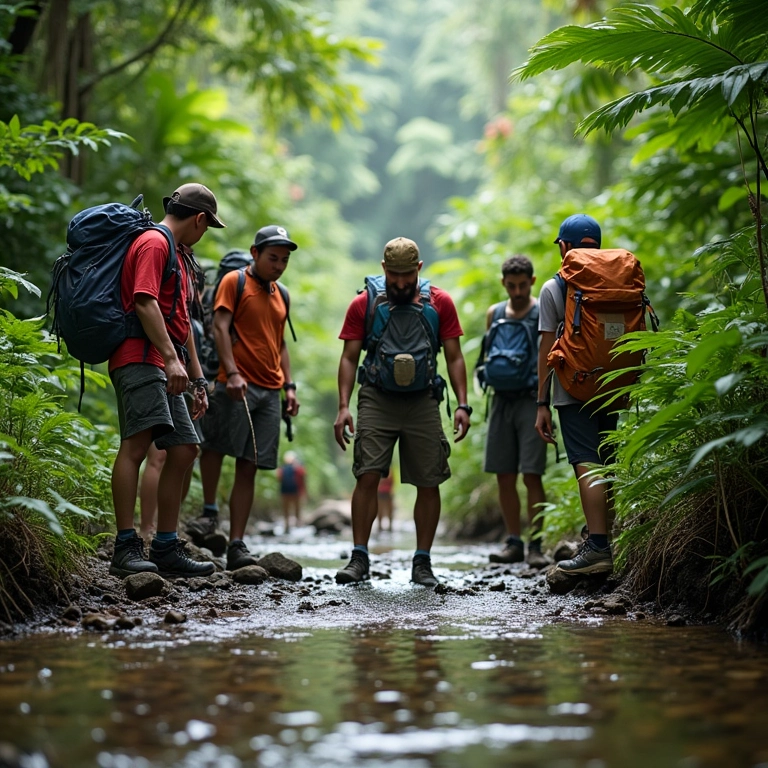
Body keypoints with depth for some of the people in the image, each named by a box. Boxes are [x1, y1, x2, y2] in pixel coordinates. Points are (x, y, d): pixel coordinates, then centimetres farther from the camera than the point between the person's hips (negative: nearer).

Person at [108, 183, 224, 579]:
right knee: (137, 443, -19)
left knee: (184, 449, 6)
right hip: (141, 357, -11)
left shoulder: (180, 255, 28)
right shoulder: (154, 243, -4)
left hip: (164, 367, 11)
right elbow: (145, 302, -16)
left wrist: (197, 378, 28)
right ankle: (126, 548, -23)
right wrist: (171, 358, -23)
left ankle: (166, 548, 10)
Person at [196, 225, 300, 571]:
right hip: (237, 385, -5)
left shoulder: (280, 295, 22)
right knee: (214, 445, -13)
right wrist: (232, 373, -18)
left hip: (269, 391, 5)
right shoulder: (234, 281, 2)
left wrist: (289, 385, 17)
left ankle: (236, 546, 0)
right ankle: (210, 511, 9)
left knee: (248, 467, 2)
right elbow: (220, 327, -8)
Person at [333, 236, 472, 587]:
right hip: (376, 401, -1)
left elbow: (454, 358, 7)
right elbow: (349, 358, 4)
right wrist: (343, 407, -7)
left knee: (429, 483, 1)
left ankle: (422, 562, 11)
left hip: (423, 403, 1)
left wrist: (462, 404, -3)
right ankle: (359, 558, -4)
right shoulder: (363, 304, 3)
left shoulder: (440, 303, 5)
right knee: (367, 476, -10)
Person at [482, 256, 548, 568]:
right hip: (502, 399, 5)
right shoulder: (494, 314, 14)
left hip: (532, 400, -5)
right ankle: (513, 543, 12)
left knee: (531, 475, -8)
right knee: (504, 476, 5)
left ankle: (535, 545, -5)